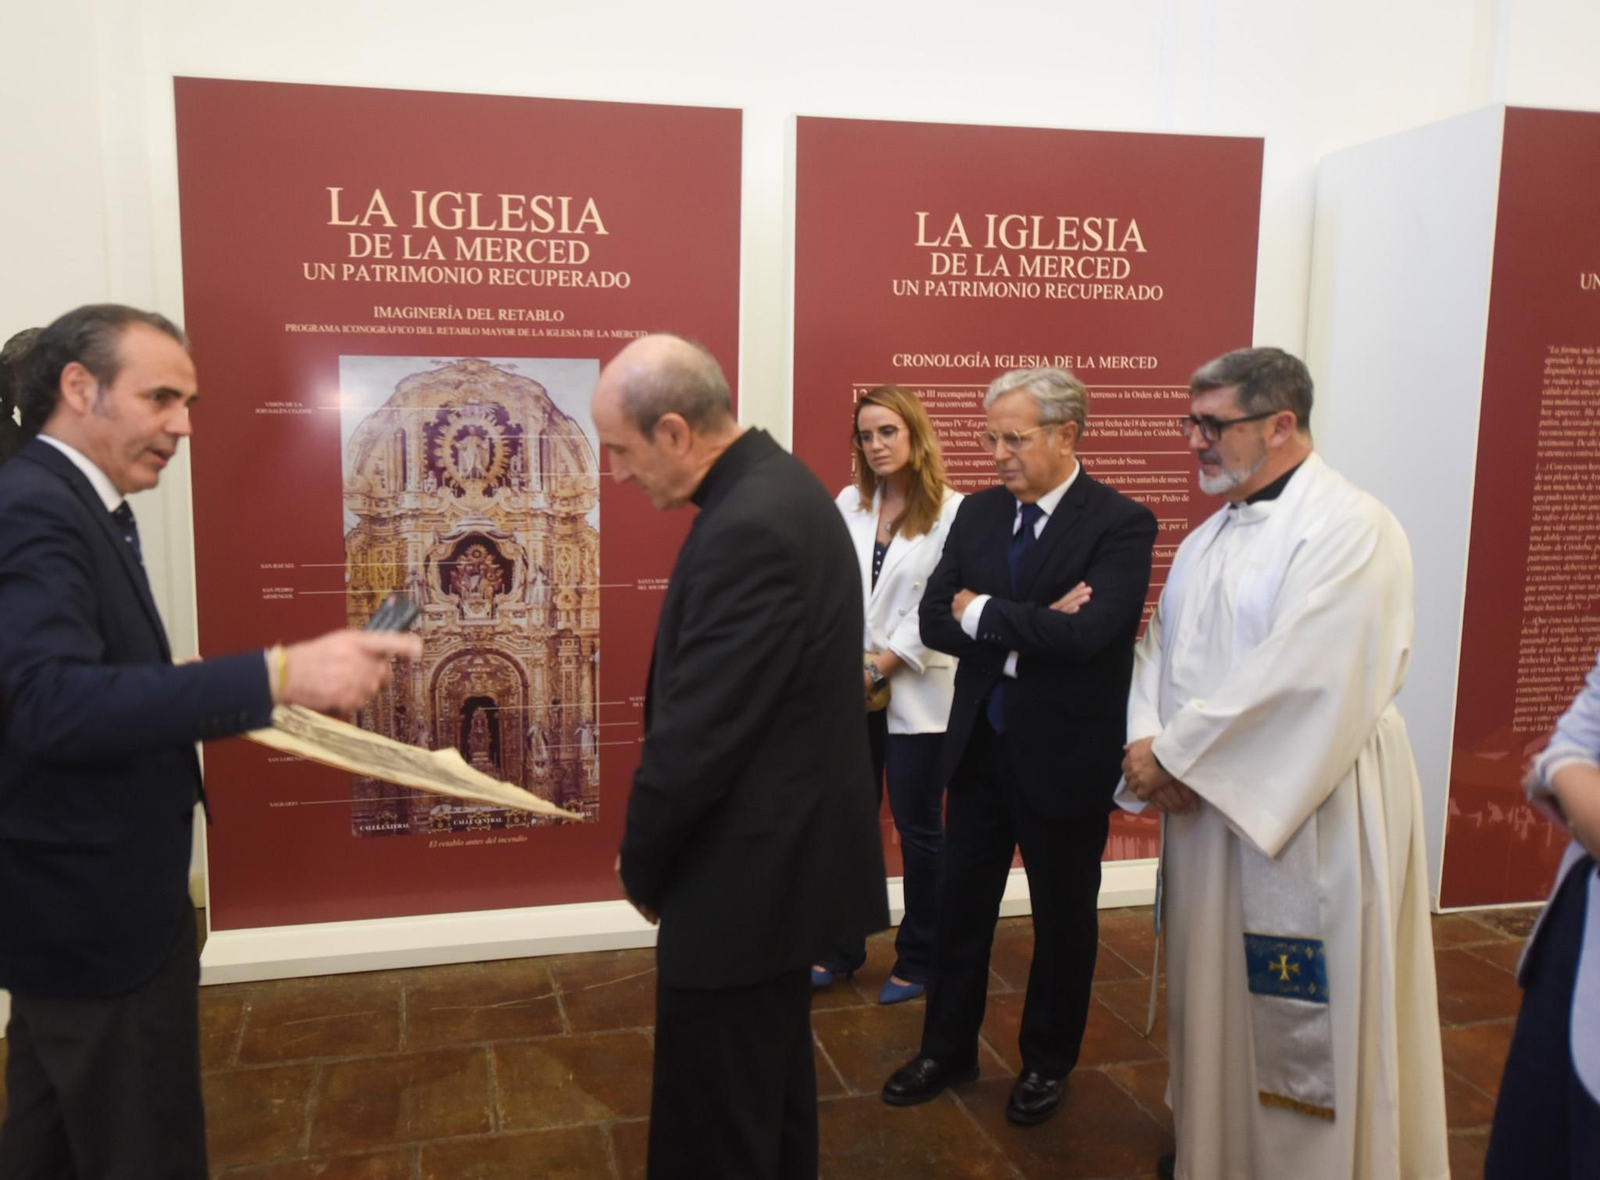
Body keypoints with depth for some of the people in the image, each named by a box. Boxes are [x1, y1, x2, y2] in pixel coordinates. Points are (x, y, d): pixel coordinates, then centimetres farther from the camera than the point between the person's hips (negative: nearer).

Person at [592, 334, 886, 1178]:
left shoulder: (746, 528, -26)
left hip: (749, 873, -10)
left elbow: (697, 731, -25)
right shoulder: (775, 485, 7)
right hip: (784, 852, 10)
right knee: (771, 1097, 26)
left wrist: (641, 865, -7)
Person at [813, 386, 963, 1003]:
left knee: (918, 828, 8)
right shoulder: (849, 503, 6)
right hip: (849, 689, 5)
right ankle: (841, 945, 30)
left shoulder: (952, 512, -10)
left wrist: (881, 664, -15)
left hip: (915, 692, -4)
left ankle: (917, 959, 25)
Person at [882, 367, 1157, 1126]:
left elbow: (1087, 632, -29)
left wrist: (983, 612, -18)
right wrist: (1030, 628, -20)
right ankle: (947, 1050, 36)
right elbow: (935, 621, -6)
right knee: (961, 906, 17)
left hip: (1064, 755, -4)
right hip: (979, 744, 5)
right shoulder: (978, 512, 1)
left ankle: (1047, 1063, 36)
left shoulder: (1120, 523, -15)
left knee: (1063, 919, 14)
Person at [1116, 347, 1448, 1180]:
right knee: (1212, 987, 19)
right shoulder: (1210, 536, 12)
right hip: (1205, 802, 8)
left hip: (1308, 816, -8)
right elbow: (1160, 649, 10)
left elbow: (1302, 678, -24)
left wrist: (1174, 756, -18)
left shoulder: (1351, 530, -15)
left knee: (1299, 1020, 4)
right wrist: (1146, 742, -9)